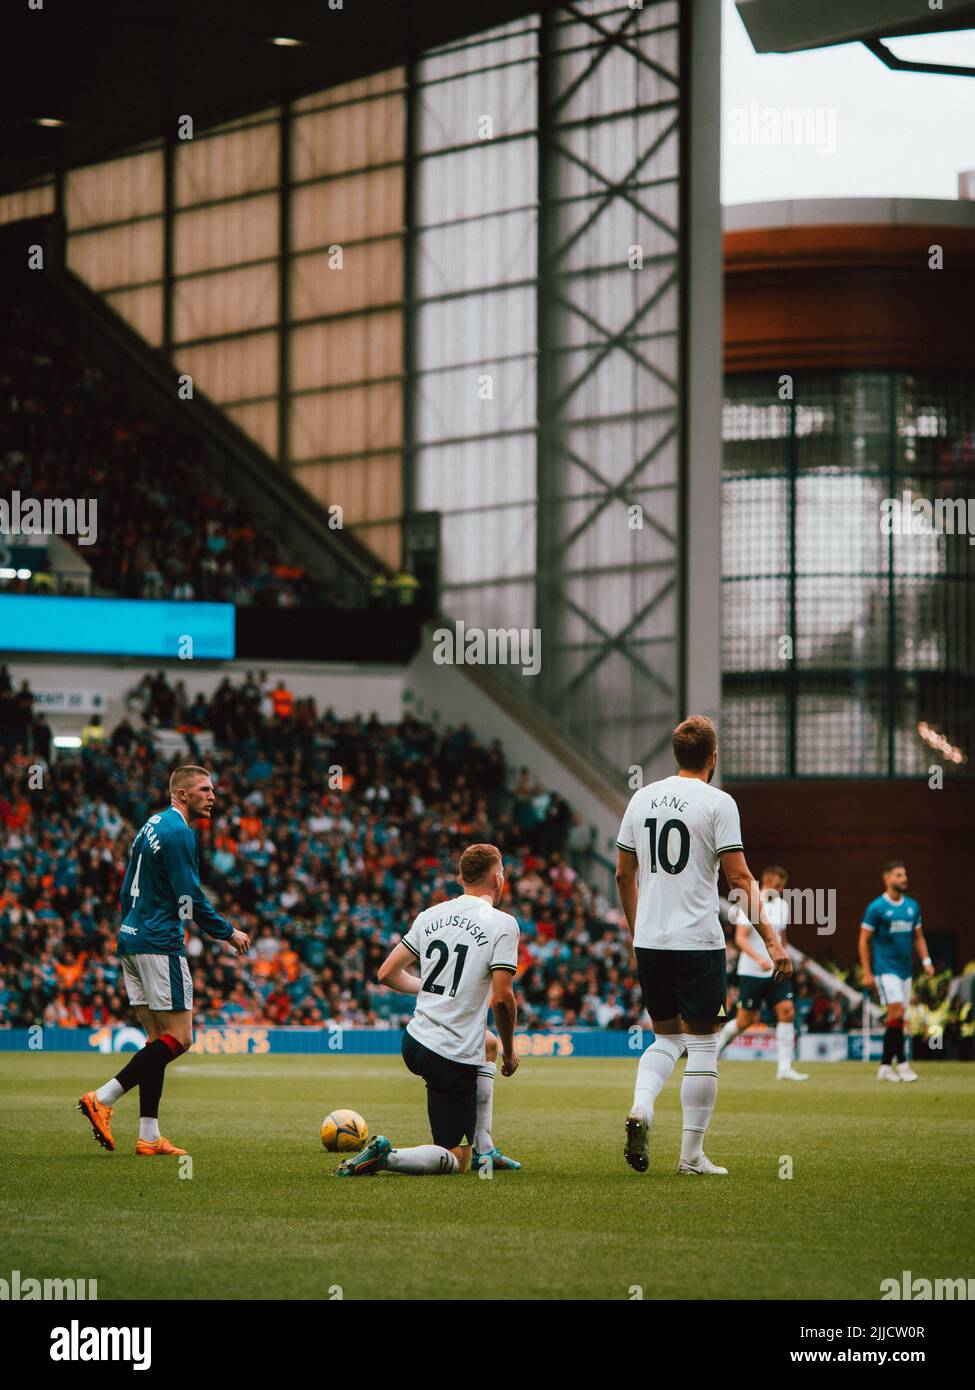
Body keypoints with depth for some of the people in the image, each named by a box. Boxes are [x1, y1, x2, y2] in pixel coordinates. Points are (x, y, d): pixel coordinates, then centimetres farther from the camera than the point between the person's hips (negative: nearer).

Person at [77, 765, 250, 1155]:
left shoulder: (153, 825, 17)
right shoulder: (179, 832, -12)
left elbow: (126, 891, 21)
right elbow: (190, 899, -16)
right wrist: (228, 933, -5)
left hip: (130, 939, 10)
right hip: (159, 944, -10)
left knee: (158, 1038, 9)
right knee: (178, 1037, -7)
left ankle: (149, 1136, 5)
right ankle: (101, 1099, -14)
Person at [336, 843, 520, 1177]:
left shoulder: (431, 915, 8)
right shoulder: (502, 924, -9)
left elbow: (387, 974, 11)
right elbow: (501, 998, -16)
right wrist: (509, 1051, 0)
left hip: (415, 1040, 7)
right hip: (453, 1058, -7)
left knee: (486, 1051, 38)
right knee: (455, 1161, 3)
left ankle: (482, 1150, 32)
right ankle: (385, 1157, -24)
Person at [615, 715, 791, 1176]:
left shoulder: (642, 798, 8)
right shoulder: (717, 803, -7)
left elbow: (624, 874, 15)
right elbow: (739, 879, -10)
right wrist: (771, 940, -7)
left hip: (649, 942, 5)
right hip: (698, 943, -5)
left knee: (666, 1037, 18)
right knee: (702, 1044, 4)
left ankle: (641, 1107, -9)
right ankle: (692, 1154, 4)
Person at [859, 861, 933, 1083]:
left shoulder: (912, 906, 10)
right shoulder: (876, 908, -6)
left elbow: (918, 937, 18)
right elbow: (864, 940, -4)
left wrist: (926, 961, 4)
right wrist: (867, 973, -8)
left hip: (906, 970, 6)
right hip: (885, 970, -6)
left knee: (897, 1019, 4)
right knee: (897, 1012, -16)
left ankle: (885, 1066, 11)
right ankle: (901, 1063, -11)